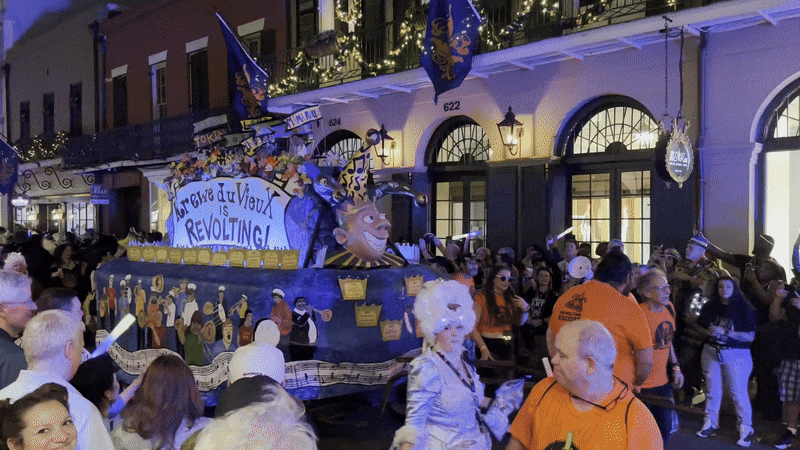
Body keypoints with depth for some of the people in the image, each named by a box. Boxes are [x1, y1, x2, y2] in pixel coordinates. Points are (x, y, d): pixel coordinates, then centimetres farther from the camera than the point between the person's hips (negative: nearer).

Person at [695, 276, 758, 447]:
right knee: (712, 391, 10)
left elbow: (750, 336, -11)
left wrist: (725, 332, -18)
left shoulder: (745, 309, -6)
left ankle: (746, 430, 4)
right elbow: (700, 327, 13)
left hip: (736, 354, -4)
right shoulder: (710, 307, 7)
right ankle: (710, 425, 20)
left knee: (738, 392, -6)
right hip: (711, 352, 4)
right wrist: (709, 332, -10)